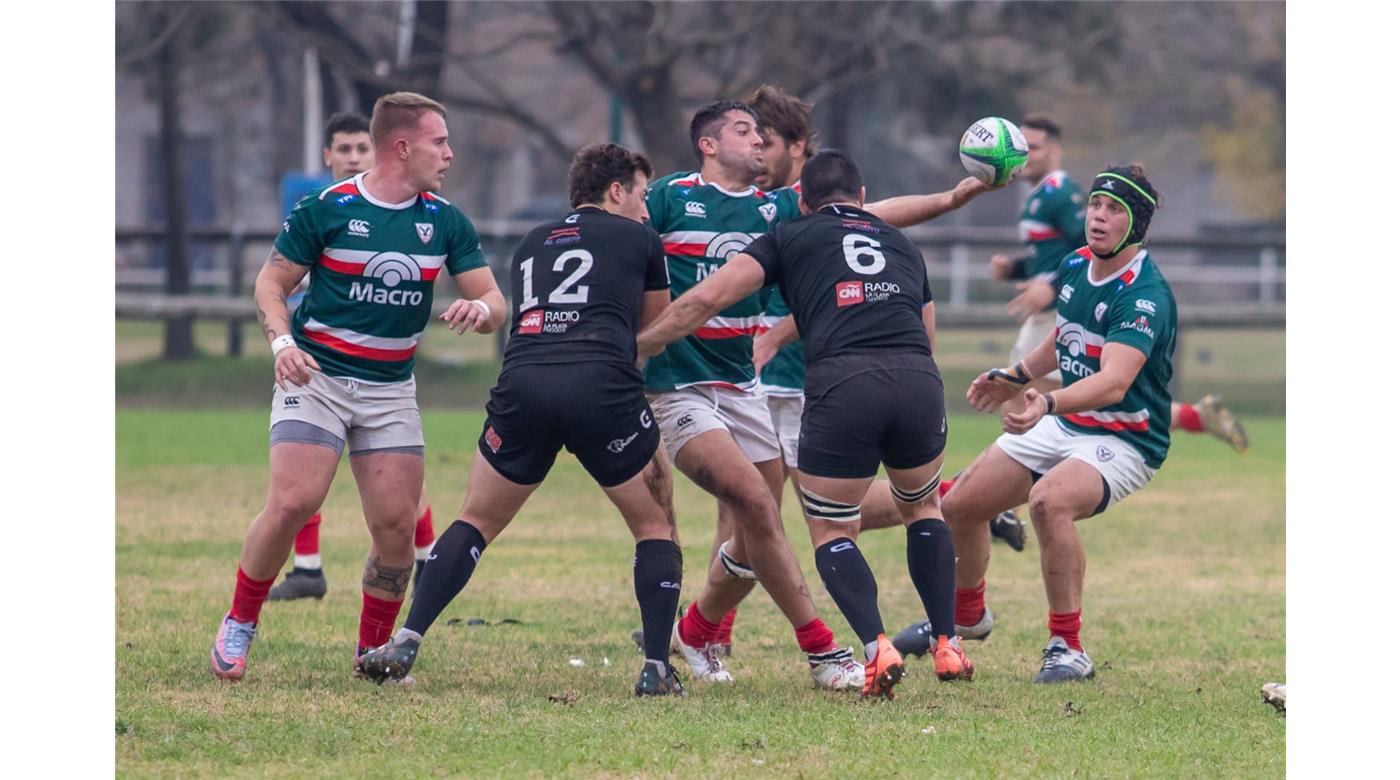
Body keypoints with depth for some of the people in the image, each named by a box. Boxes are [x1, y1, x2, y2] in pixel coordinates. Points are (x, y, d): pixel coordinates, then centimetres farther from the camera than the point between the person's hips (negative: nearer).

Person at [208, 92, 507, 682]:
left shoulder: (444, 220, 4)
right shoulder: (326, 208, -7)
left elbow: (493, 300, 4)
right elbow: (271, 283, 1)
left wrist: (481, 308, -20)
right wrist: (282, 342, -17)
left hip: (391, 389, 4)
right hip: (316, 375, -4)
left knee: (396, 524, -6)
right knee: (292, 502, -19)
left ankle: (374, 651, 12)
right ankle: (239, 623, 2)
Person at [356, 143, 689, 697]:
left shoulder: (531, 245, 29)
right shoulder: (639, 239, 18)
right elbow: (659, 330, 29)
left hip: (522, 381, 3)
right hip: (603, 386, -3)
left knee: (477, 521, 19)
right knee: (656, 526, 15)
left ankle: (405, 644, 6)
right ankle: (657, 669, 5)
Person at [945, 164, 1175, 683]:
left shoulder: (1145, 298, -25)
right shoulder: (1076, 266, 1)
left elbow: (1113, 382, -40)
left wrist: (1047, 404, -54)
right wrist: (1018, 377, 28)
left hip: (1123, 441, -8)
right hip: (1063, 426, 8)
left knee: (1049, 500, -37)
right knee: (959, 506, 7)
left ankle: (1068, 648, -26)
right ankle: (966, 616, 36)